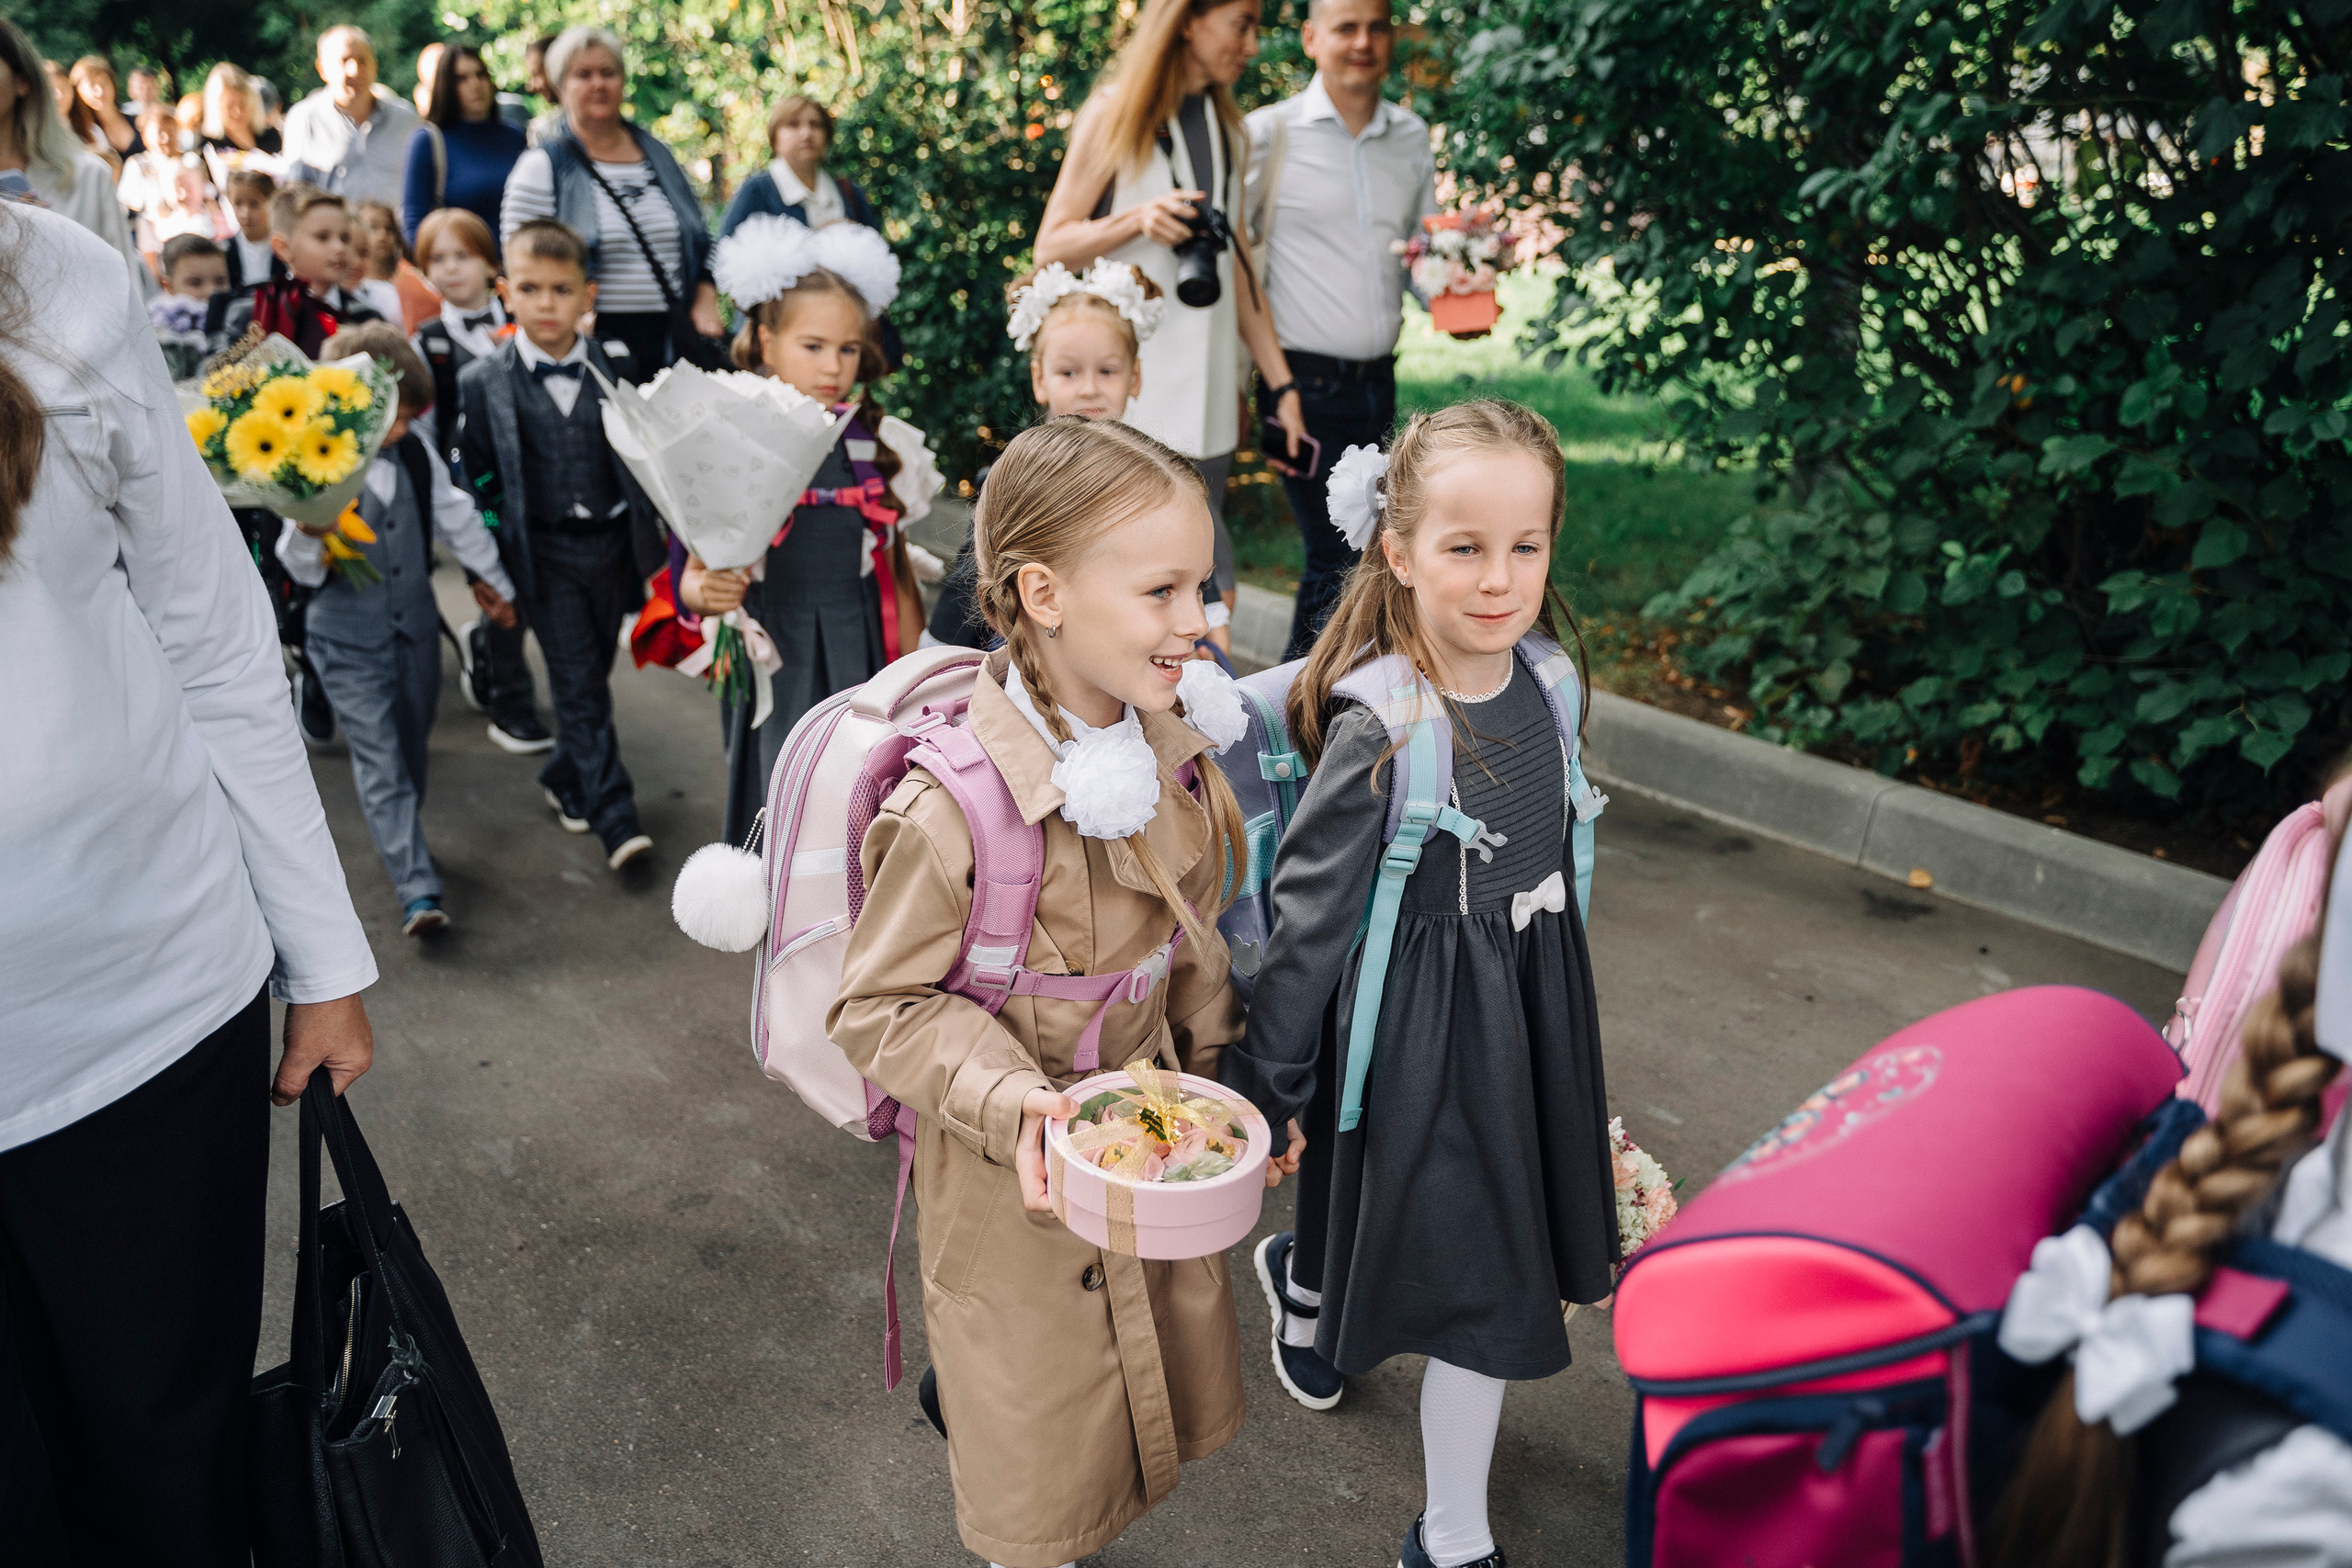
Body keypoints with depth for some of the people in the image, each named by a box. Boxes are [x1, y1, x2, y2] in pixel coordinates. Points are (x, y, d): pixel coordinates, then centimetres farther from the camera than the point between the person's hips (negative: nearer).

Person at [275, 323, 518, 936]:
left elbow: (457, 519, 14)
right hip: (348, 640, -5)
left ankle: (401, 838, 40)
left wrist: (493, 580, 24)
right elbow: (303, 569, -11)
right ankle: (417, 891, -12)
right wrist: (308, 534, -34)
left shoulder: (416, 457, 0)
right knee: (380, 761, -8)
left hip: (415, 626, 5)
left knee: (411, 745, 17)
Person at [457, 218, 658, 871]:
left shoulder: (614, 370, 0)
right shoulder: (482, 383, -4)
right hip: (545, 552, -3)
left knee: (593, 675, 13)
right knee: (577, 683, -4)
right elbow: (475, 482, 1)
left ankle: (567, 778, 34)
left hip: (611, 543, 3)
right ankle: (615, 817, -2)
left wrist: (648, 543, 6)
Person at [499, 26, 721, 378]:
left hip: (674, 345, 4)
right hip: (594, 346, -4)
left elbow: (701, 245, 20)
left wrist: (705, 304, 4)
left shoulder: (659, 156, 16)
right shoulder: (542, 167, 1)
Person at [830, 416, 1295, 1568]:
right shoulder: (952, 809, -28)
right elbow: (880, 1006, -18)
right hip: (1016, 1190, -6)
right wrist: (1009, 1099, -30)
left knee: (1150, 1412, 25)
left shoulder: (1172, 760, -6)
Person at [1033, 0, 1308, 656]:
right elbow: (1050, 247, -2)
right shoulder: (1115, 115, 0)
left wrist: (1281, 384, 11)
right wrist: (1137, 219, -20)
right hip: (1136, 390, -5)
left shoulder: (1224, 126, 17)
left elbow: (1238, 263, 17)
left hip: (1205, 385, 5)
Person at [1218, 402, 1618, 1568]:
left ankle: (1299, 1278, 55)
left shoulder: (1544, 683, -5)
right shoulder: (1378, 736, -24)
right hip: (1423, 1029, -6)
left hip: (1534, 1009, 6)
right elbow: (1308, 920, -18)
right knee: (1485, 1286, 4)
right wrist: (1263, 1087, -12)